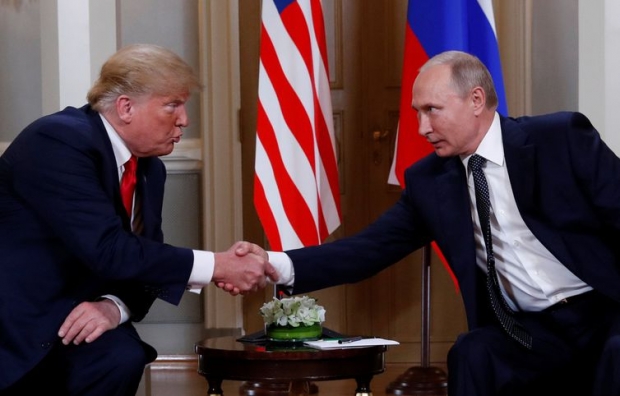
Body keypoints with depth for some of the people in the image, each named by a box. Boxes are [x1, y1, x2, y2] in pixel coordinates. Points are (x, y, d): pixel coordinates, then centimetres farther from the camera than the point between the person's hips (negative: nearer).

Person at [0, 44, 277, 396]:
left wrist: (116, 306, -17)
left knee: (122, 358, -23)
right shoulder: (58, 142, -19)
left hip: (74, 317, 7)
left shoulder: (150, 169, 7)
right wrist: (218, 266, -24)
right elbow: (107, 249, -27)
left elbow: (143, 260, 7)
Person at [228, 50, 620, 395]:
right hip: (531, 329, 4)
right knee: (472, 353, -27)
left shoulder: (562, 137, -8)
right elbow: (369, 249, 1)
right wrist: (276, 266, -14)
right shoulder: (429, 180, 5)